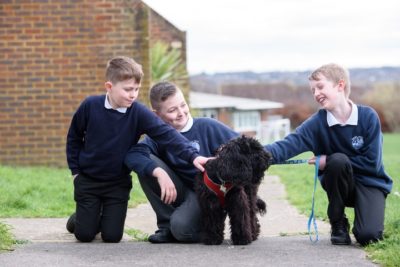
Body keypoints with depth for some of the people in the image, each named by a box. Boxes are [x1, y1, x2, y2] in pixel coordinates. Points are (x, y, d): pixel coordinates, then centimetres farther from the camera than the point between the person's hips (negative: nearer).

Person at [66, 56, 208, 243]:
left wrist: (193, 156, -40)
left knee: (112, 236, -3)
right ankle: (80, 218, 33)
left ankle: (106, 217, 31)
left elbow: (167, 134, -26)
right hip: (87, 179, -1)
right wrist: (75, 170, 2)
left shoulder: (139, 113, -16)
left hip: (118, 183, 1)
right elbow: (74, 137, 2)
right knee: (84, 235, -2)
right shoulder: (90, 106, -14)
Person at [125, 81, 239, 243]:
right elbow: (132, 155, -21)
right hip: (179, 193, 4)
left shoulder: (208, 127, -6)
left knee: (181, 227, -33)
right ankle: (167, 226, -7)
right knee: (148, 165, -17)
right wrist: (159, 172, -37)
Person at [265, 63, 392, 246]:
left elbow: (372, 163, -16)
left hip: (370, 182, -2)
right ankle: (338, 224, -10)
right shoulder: (317, 123, -11)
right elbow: (289, 145, -27)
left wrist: (329, 161, -18)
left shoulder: (368, 117, -14)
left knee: (367, 236, -28)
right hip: (340, 185, 2)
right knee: (338, 160, -33)